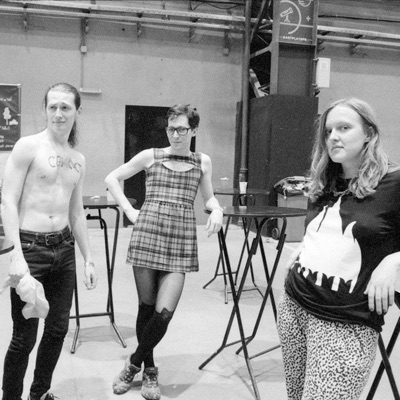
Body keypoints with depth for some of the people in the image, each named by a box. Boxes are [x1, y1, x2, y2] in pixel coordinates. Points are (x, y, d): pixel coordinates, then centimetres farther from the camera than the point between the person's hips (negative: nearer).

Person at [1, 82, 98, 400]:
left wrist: (89, 259, 14)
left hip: (65, 249, 6)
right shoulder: (28, 146, -6)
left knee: (58, 328, 13)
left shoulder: (78, 159, 12)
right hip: (30, 247, -6)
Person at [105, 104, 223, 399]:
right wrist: (129, 210, 3)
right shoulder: (151, 156, 6)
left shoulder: (203, 162, 11)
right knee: (147, 308, 7)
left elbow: (209, 197, 23)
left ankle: (135, 363, 18)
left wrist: (217, 210, 0)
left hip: (181, 242, 1)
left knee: (164, 313, -8)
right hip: (147, 236, 0)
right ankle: (149, 371, 29)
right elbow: (112, 179, 13)